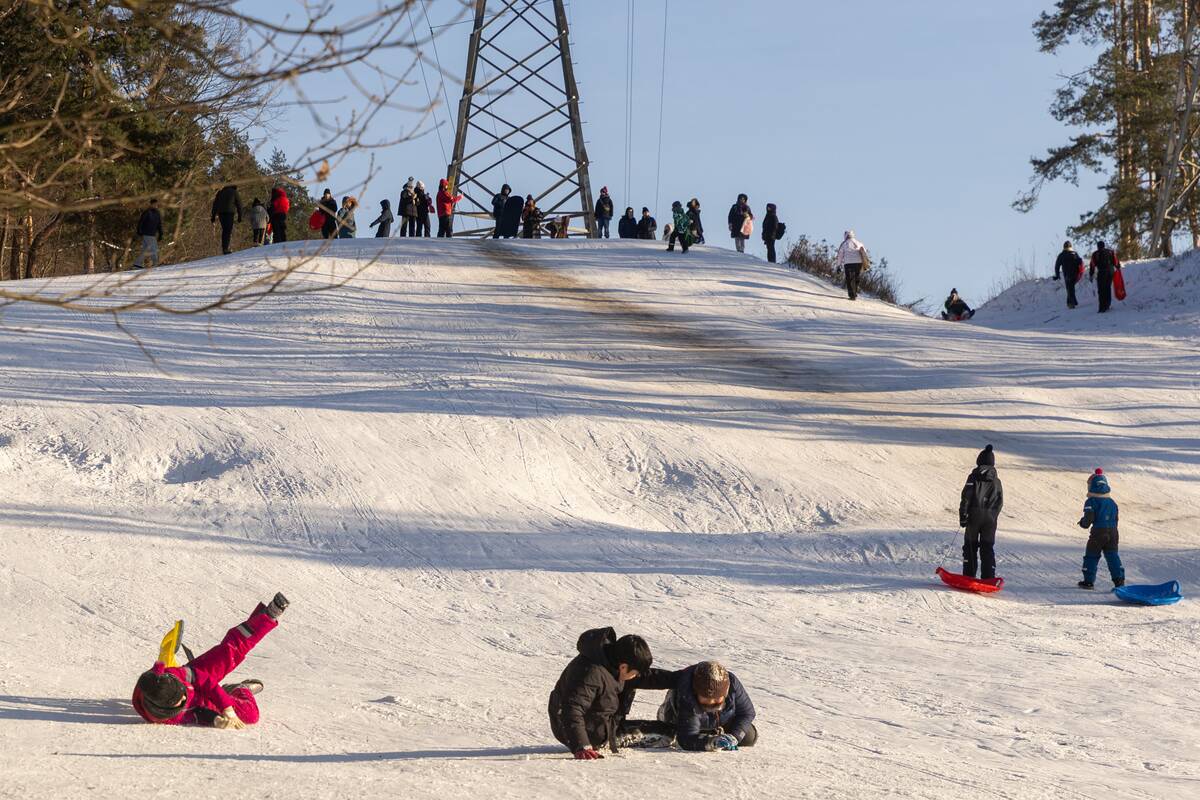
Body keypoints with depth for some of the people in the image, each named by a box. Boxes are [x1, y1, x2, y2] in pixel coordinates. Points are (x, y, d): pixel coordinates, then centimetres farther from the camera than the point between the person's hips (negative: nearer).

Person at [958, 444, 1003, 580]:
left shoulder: (974, 476, -5)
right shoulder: (996, 480, 8)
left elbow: (966, 496, -10)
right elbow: (1000, 502, 11)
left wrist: (963, 515, -7)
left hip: (974, 516, -3)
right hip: (990, 517, 3)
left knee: (970, 545, 6)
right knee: (988, 548, 6)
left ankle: (969, 576, 2)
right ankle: (988, 578, -1)